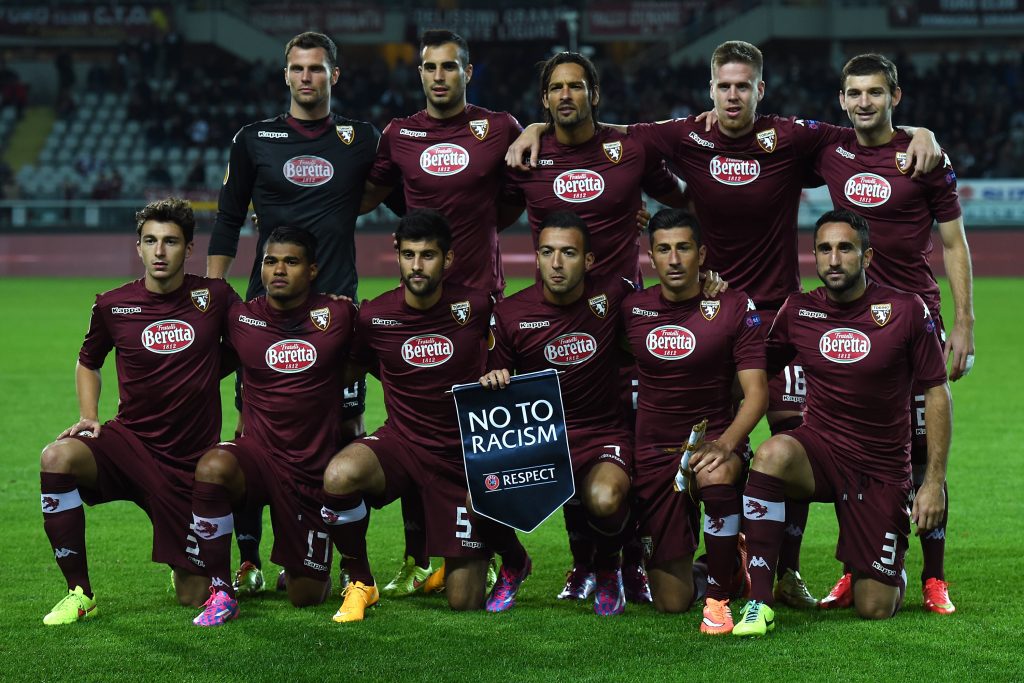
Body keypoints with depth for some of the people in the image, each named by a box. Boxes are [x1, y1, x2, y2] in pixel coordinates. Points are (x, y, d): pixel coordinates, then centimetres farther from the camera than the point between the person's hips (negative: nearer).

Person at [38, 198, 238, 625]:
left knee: (196, 597, -2)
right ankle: (79, 594, -21)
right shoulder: (113, 306, -1)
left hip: (190, 461, 0)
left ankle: (190, 567, 40)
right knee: (57, 458, -33)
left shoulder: (214, 296, -3)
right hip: (129, 441, 0)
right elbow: (88, 363, 17)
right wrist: (88, 416, 2)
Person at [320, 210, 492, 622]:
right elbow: (349, 374, 9)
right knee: (339, 476, -37)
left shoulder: (476, 308, -9)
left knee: (465, 603, -2)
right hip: (401, 444, 1)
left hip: (463, 456, 0)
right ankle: (360, 584, -11)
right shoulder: (374, 317, -7)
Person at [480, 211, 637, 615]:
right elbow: (495, 389, 7)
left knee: (606, 501, -37)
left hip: (601, 434, -1)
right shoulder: (510, 314, -2)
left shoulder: (612, 295, -3)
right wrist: (493, 382, -14)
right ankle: (514, 562, 14)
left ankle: (607, 567, 5)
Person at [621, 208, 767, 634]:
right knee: (671, 603, -3)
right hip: (653, 451, 2)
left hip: (714, 437, -2)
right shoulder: (631, 309, 2)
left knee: (715, 474, -42)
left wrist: (725, 443, -26)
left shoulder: (735, 307, -5)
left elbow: (756, 392, -9)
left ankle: (720, 595, -24)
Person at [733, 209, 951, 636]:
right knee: (772, 454, -35)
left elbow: (936, 394, -3)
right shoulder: (798, 312, -1)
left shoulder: (906, 311, -9)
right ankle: (759, 604, -30)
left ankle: (891, 570, 36)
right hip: (819, 450, 2)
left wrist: (934, 482, -7)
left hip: (883, 469, -1)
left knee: (875, 609, -4)